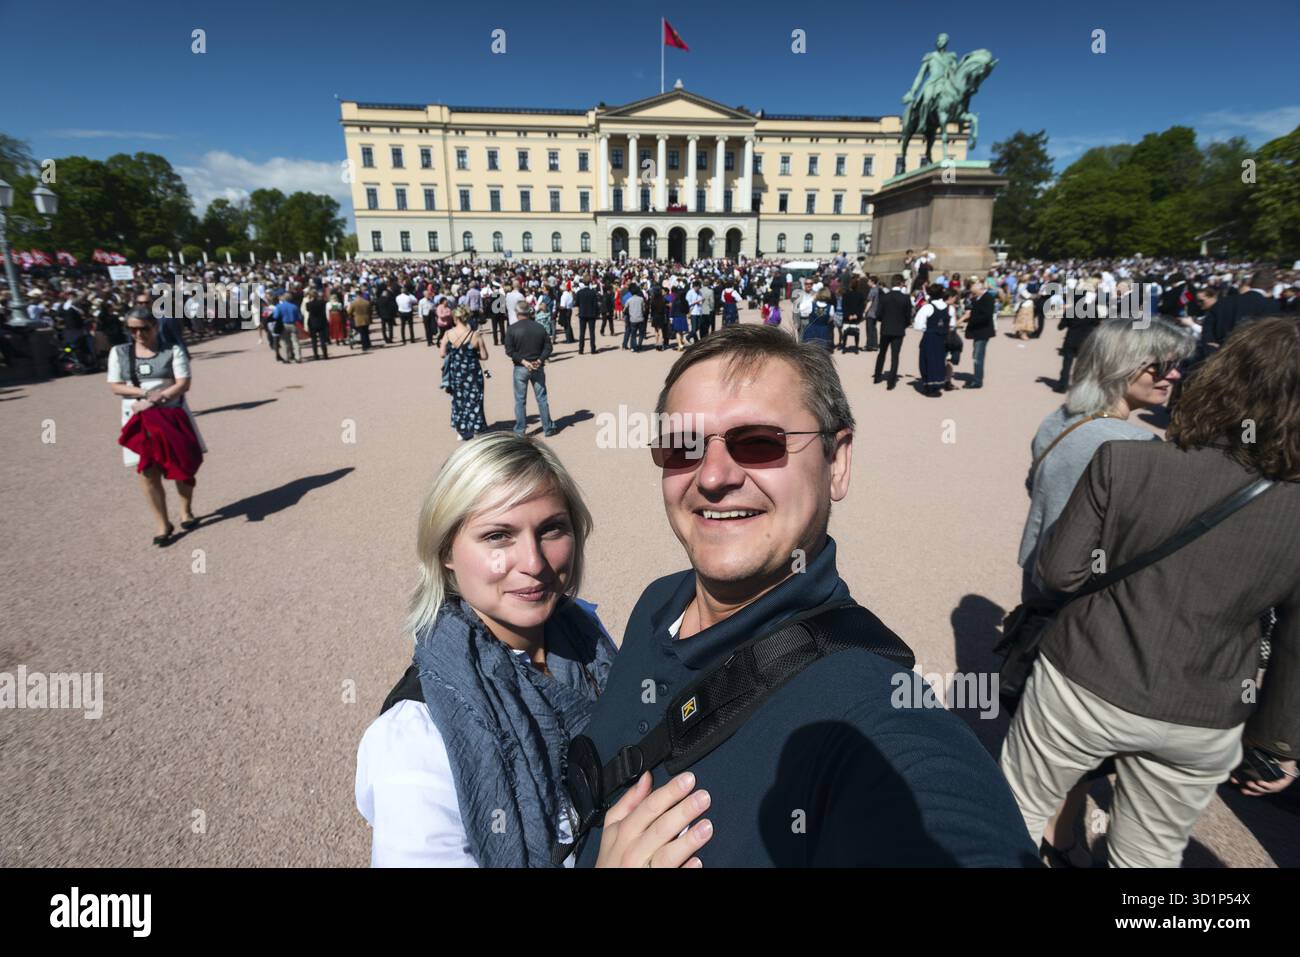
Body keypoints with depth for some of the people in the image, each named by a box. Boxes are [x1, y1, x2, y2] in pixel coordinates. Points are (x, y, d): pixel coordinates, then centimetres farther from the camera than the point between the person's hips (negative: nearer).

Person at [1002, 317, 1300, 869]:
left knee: (1016, 819, 20)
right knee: (1150, 856, 26)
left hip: (1083, 688, -3)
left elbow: (1059, 572, -15)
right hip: (1202, 726, 3)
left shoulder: (1123, 461, -20)